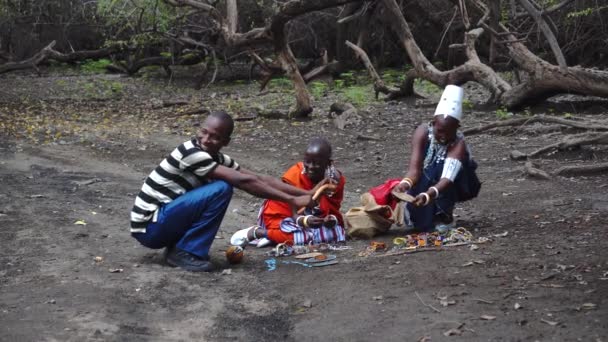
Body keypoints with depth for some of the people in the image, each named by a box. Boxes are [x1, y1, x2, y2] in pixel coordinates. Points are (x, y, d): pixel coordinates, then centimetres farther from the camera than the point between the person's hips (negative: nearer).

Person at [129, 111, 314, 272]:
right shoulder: (191, 152, -22)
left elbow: (259, 178, 4)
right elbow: (245, 181, -25)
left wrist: (306, 193, -2)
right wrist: (292, 201, -22)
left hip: (163, 224, 9)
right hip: (148, 227, -9)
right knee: (221, 189, -20)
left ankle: (177, 245, 8)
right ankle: (185, 252, -10)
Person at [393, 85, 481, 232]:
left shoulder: (458, 144, -32)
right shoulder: (422, 132, -25)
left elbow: (447, 178, -47)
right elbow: (415, 168, -33)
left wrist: (428, 195, -67)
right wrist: (406, 183, -57)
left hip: (454, 186, -2)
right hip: (427, 180, 2)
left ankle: (445, 214, -15)